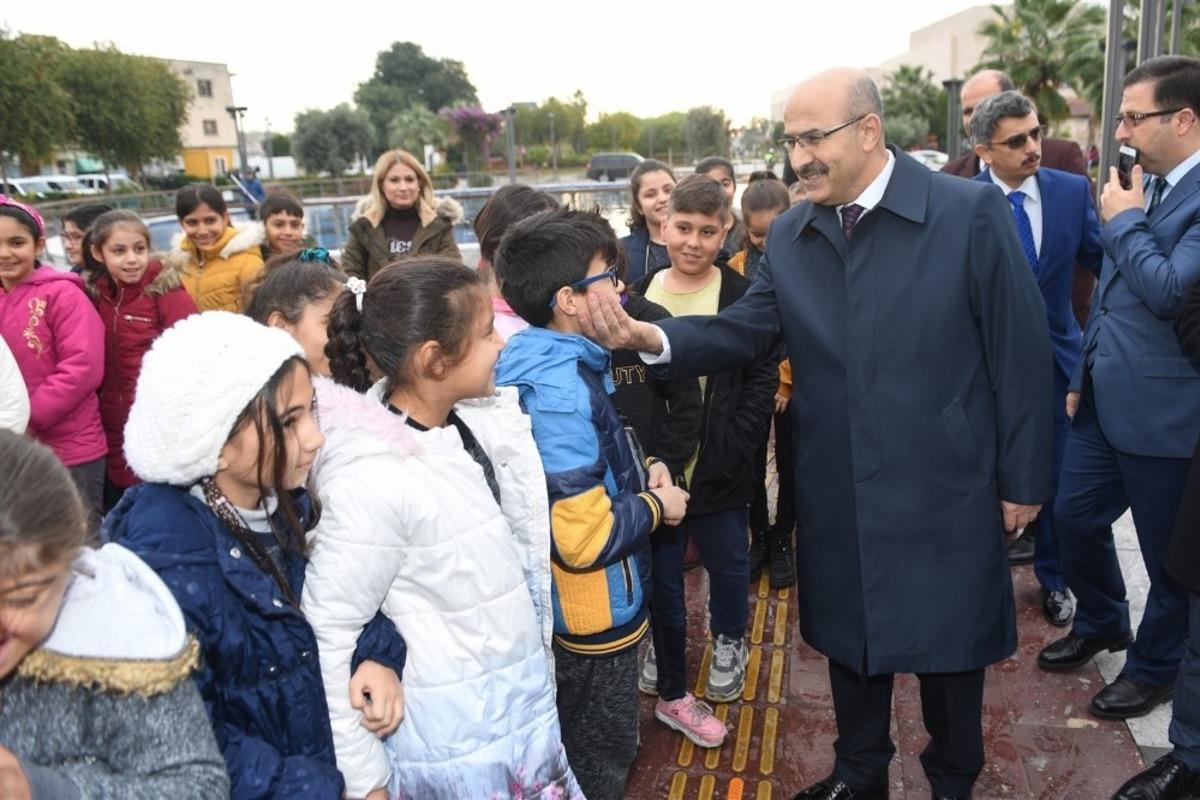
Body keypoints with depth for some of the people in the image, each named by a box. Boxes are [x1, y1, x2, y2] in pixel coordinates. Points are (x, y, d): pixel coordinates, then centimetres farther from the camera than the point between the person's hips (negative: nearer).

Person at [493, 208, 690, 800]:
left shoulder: (566, 366, 2)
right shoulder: (561, 391, -29)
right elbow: (585, 538, -31)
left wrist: (641, 472, -1)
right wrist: (655, 504, -16)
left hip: (586, 607, 9)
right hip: (593, 612, -9)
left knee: (583, 749, 29)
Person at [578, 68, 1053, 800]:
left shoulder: (972, 212, -11)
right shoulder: (790, 235, 2)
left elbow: (1019, 352, -9)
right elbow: (746, 331, -3)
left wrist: (1022, 479, -6)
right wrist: (651, 337, -21)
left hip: (945, 490, -3)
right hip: (837, 495, 4)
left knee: (948, 646, 15)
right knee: (850, 638, 20)